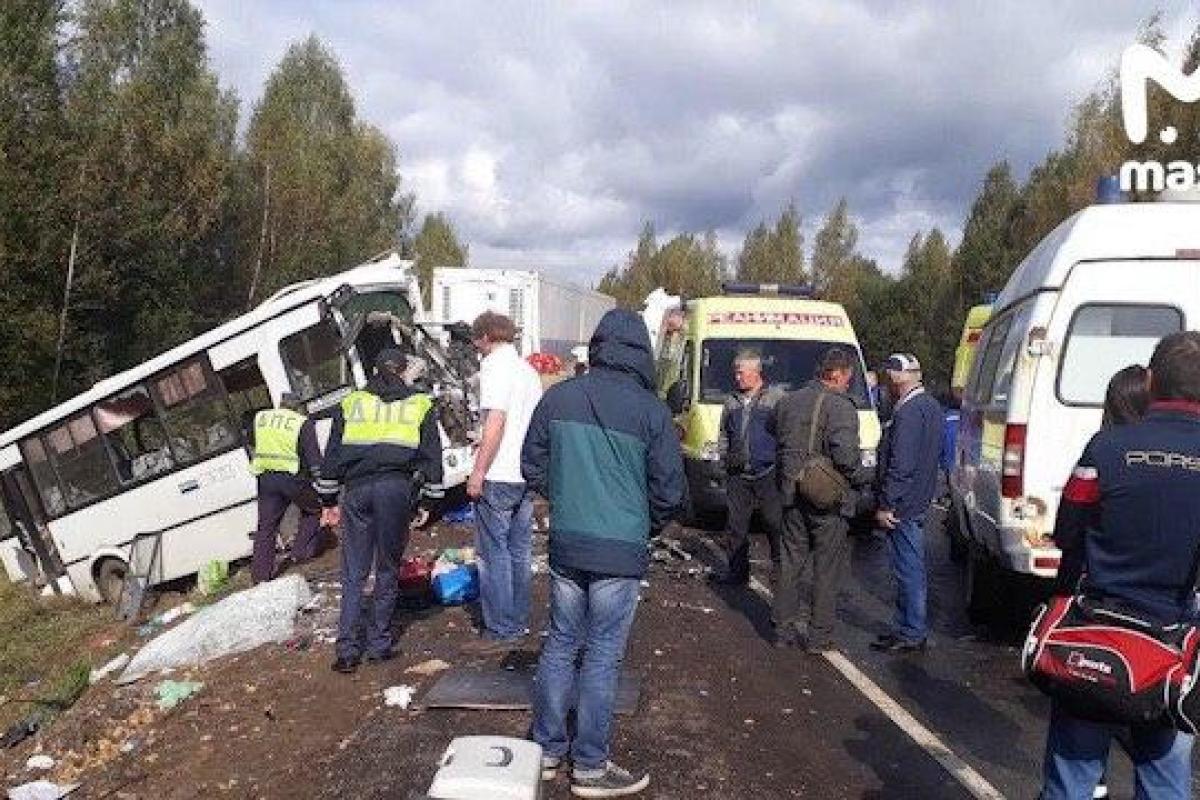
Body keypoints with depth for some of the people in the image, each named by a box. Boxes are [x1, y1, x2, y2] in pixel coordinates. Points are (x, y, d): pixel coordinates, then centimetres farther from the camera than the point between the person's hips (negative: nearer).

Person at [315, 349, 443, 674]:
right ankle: (378, 644, 14)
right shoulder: (421, 404, 12)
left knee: (353, 574, 7)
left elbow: (332, 457, 14)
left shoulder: (351, 402, 15)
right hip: (397, 489, -1)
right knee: (387, 570, 10)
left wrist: (329, 502, 19)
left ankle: (347, 650, 4)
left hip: (356, 489, 1)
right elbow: (431, 458, 8)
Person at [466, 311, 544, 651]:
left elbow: (496, 422, -20)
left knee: (494, 554, 0)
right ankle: (519, 621, 24)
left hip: (498, 477, -8)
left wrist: (478, 473, -18)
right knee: (518, 551, 15)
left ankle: (501, 629, 5)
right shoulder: (528, 369, 15)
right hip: (526, 475, 8)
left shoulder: (495, 365, -11)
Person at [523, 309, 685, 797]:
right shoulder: (650, 410, -11)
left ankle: (547, 750, 28)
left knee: (561, 644, 17)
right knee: (602, 656, 6)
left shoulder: (557, 398, -1)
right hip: (621, 553, -4)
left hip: (565, 544, 4)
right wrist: (646, 526, 13)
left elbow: (532, 466, 7)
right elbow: (669, 490, -6)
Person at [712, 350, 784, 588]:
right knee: (736, 525, 6)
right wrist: (725, 455, 8)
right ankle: (737, 571, 16)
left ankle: (780, 569, 15)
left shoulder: (776, 398, 0)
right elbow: (724, 434, 24)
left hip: (768, 475, -4)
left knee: (775, 523, 0)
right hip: (738, 476, 5)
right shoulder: (732, 402, 15)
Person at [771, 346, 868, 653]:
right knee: (828, 570, 7)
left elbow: (773, 437, 18)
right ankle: (819, 636, 12)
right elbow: (845, 454, -25)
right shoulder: (840, 406, -16)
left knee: (790, 563, 15)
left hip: (792, 497, 6)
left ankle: (785, 629, 22)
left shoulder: (788, 401, 6)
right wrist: (859, 478, -9)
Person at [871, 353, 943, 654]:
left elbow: (901, 465, -23)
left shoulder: (908, 412, -19)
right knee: (909, 569, 17)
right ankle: (907, 627, 26)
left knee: (909, 570, -2)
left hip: (905, 505, -10)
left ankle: (912, 634, 5)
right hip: (919, 500, 10)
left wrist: (886, 504, -18)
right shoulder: (930, 405, 14)